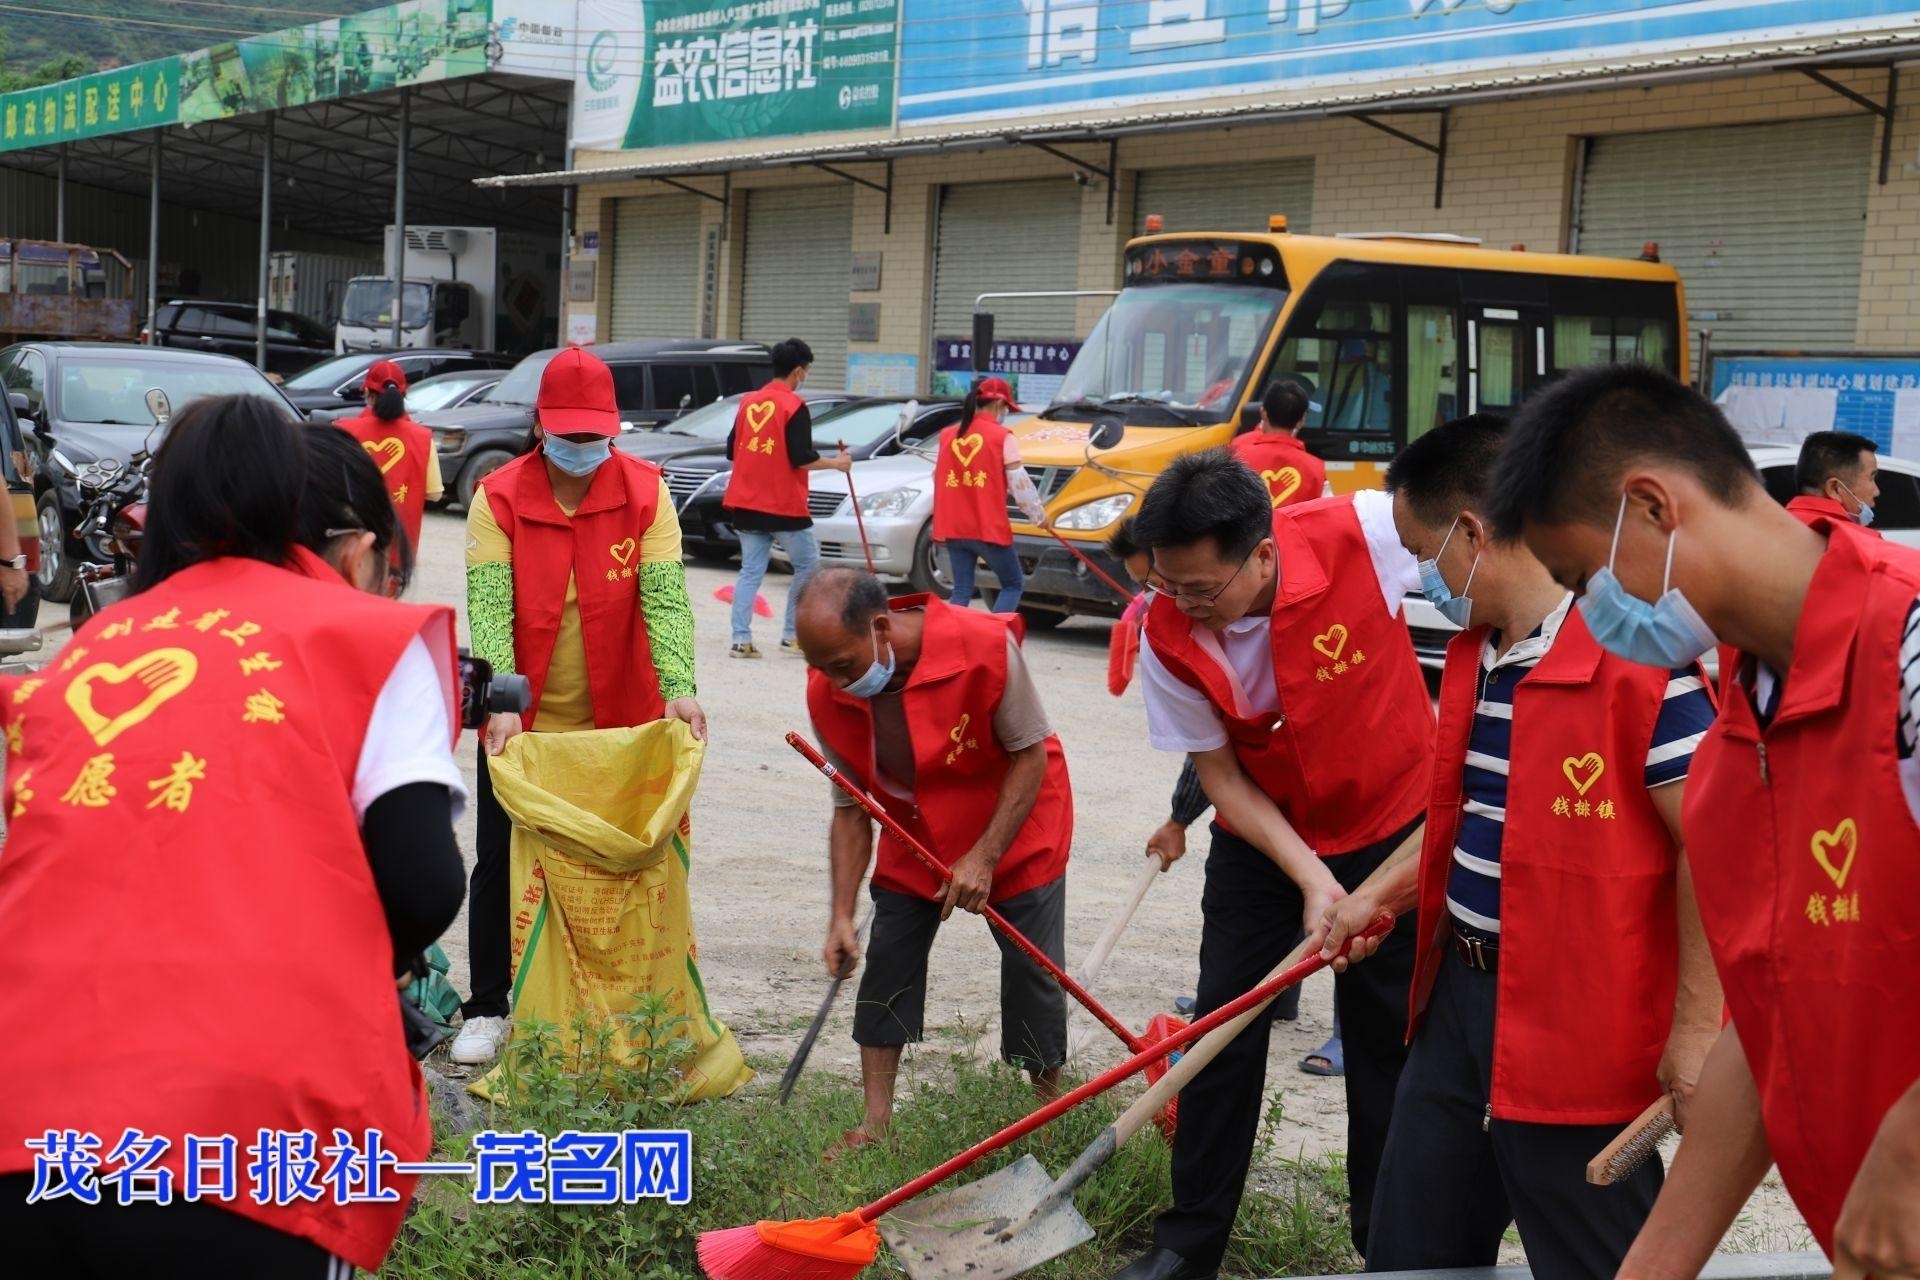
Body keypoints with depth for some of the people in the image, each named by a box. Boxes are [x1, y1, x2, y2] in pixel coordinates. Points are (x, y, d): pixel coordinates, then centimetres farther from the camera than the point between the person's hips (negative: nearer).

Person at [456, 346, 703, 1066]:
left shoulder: (644, 493, -7)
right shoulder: (499, 498, -9)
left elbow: (665, 598, -15)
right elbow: (487, 607, -17)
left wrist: (678, 688, -30)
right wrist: (501, 701, -32)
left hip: (617, 720, 0)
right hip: (521, 721, 0)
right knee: (500, 864, 7)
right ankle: (486, 1010, 20)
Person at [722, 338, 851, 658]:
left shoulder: (749, 402, 7)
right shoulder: (794, 406, -11)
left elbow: (732, 451, 12)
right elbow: (802, 459, -16)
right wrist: (836, 463, 0)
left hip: (746, 503, 6)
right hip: (783, 505, -6)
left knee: (751, 571, 8)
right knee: (808, 565, 10)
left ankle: (741, 639, -2)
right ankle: (792, 635, 8)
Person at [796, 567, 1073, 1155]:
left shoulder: (985, 646, -34)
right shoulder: (828, 694, -20)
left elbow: (1030, 754, -22)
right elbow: (851, 809, -10)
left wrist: (985, 857, -25)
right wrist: (842, 915, -15)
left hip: (1015, 824, -3)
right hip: (914, 835, 4)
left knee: (1032, 972, -3)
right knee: (887, 959, -1)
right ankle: (876, 1123, 9)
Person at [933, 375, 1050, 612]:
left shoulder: (947, 436, 8)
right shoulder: (1002, 437, -7)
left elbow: (937, 479, 14)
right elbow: (1019, 483, -7)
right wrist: (1038, 514, 7)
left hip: (953, 529, 5)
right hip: (989, 528, -5)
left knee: (961, 592, 11)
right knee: (1013, 584, 10)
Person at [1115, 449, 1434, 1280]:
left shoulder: (1366, 532, -30)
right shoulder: (1168, 637, -22)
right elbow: (1221, 776, -12)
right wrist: (1312, 879, -23)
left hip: (1394, 824, -1)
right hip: (1262, 840, 1)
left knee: (1390, 1040, 6)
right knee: (1223, 1030, 2)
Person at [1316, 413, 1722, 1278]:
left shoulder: (1635, 658, -20)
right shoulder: (1473, 654, 9)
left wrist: (1695, 1027, -21)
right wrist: (1382, 893, 19)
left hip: (1572, 1025, -9)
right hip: (1459, 997, 9)